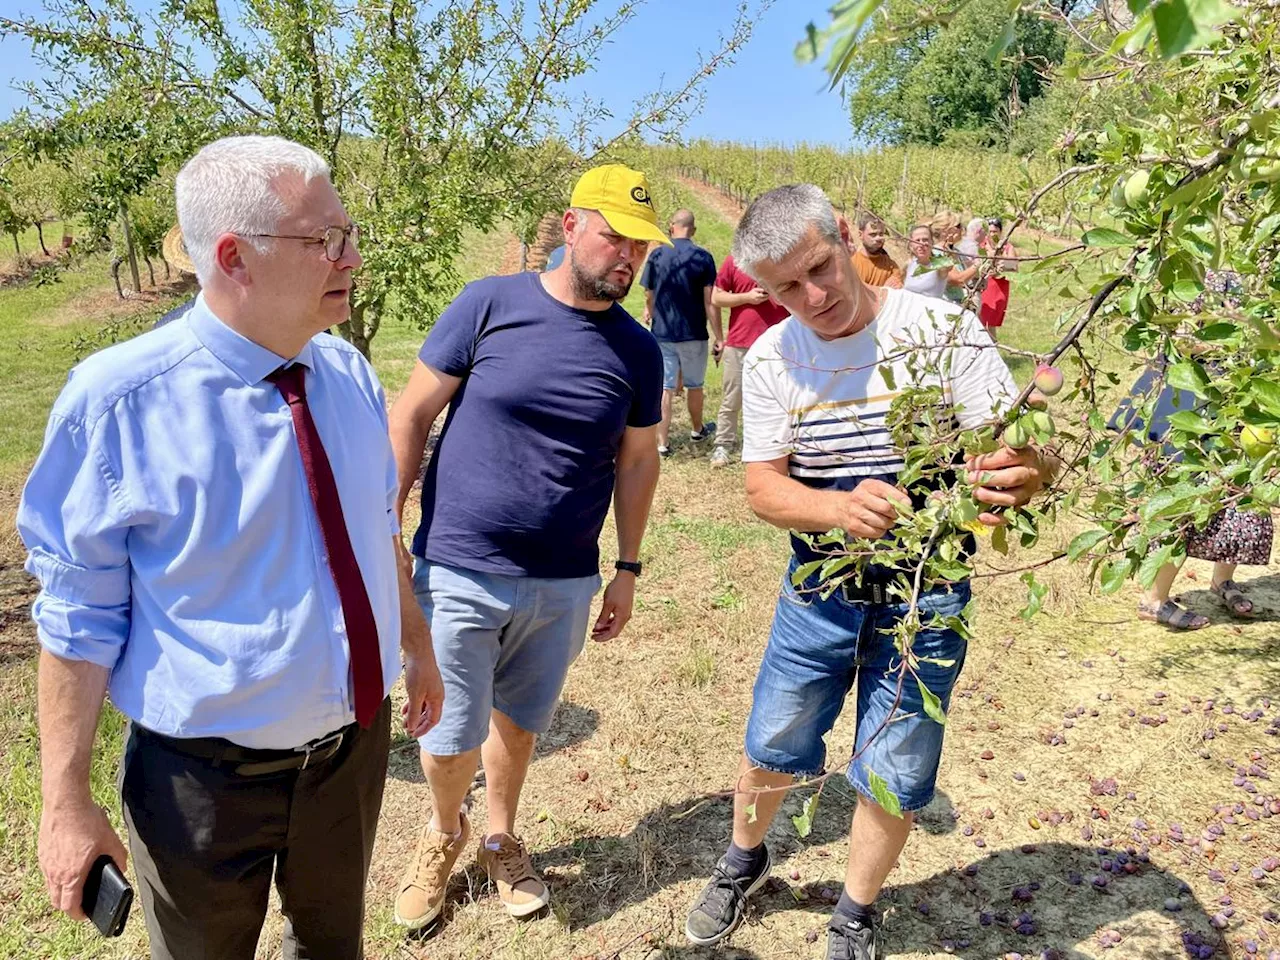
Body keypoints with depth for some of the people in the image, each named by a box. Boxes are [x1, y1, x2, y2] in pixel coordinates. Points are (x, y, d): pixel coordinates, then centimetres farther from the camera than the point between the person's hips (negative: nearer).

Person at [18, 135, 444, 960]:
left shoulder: (349, 373, -6)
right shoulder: (119, 400, -21)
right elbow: (79, 615, -14)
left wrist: (417, 646, 17)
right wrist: (66, 800, -11)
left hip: (355, 740, 4)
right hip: (207, 772, -4)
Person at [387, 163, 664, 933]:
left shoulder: (638, 350, 1)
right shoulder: (489, 306, -9)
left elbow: (637, 460, 9)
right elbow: (412, 414, -5)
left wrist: (628, 568, 9)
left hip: (565, 584, 3)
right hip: (458, 572, -2)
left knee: (520, 722, 19)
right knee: (450, 738, 9)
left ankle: (501, 836, 46)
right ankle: (445, 829, 41)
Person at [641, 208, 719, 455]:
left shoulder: (657, 256, -3)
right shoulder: (703, 258, -8)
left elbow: (649, 296, 6)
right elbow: (710, 302, -10)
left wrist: (650, 313, 29)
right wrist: (719, 337, -4)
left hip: (662, 333, 1)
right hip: (694, 334, 0)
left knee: (665, 388, 4)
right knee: (694, 385, 17)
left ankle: (662, 442, 2)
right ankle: (697, 430, 37)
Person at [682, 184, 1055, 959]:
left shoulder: (944, 329, -15)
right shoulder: (771, 358, -7)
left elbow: (1029, 453, -17)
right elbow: (763, 487, -10)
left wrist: (1024, 474, -43)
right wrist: (840, 507, -32)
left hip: (926, 593, -2)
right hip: (819, 588, 2)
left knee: (894, 776, 10)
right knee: (772, 747, 15)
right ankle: (745, 861, 47)